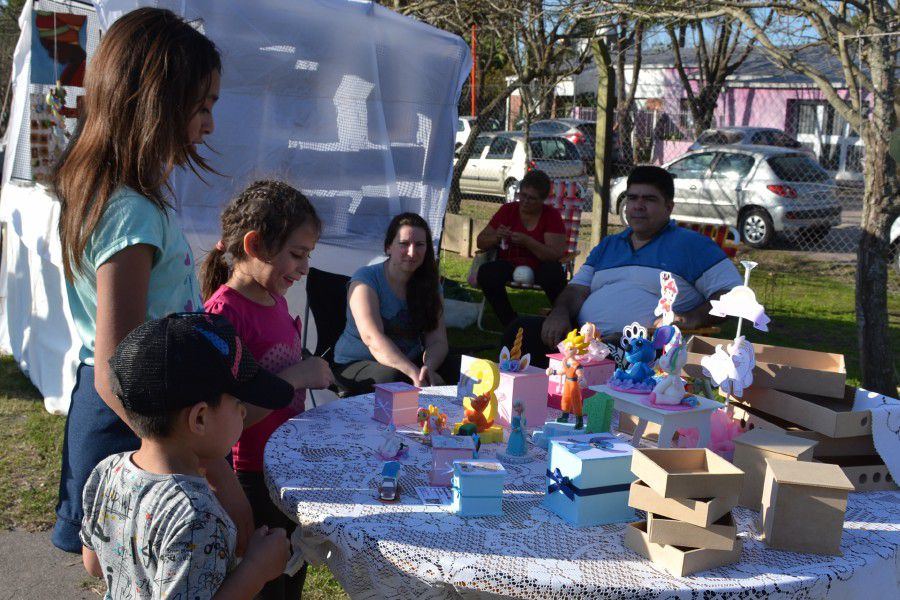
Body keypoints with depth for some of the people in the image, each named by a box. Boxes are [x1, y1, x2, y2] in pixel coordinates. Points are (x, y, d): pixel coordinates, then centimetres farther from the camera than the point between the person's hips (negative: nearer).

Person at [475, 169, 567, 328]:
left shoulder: (552, 216, -3)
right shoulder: (508, 210, 4)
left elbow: (556, 255, -14)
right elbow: (481, 242, 8)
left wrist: (527, 241, -26)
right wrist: (496, 238, -15)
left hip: (539, 268, -2)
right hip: (509, 265, 2)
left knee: (554, 272, -35)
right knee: (486, 272, -29)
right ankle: (511, 323, -19)